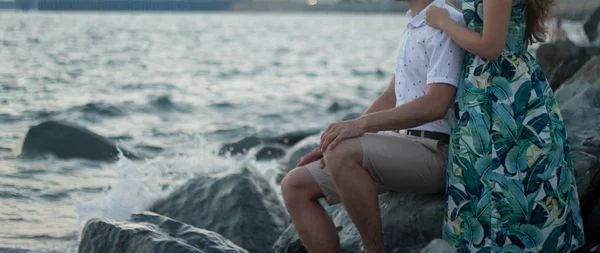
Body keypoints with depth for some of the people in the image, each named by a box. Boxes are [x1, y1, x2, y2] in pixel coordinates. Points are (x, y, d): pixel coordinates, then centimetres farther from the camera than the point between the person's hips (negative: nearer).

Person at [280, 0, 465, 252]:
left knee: (342, 153, -34)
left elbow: (436, 104, -23)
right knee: (295, 186, -1)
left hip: (433, 153, -9)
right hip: (402, 146, 9)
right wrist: (334, 143, 11)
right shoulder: (414, 27, 19)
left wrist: (361, 124, -27)